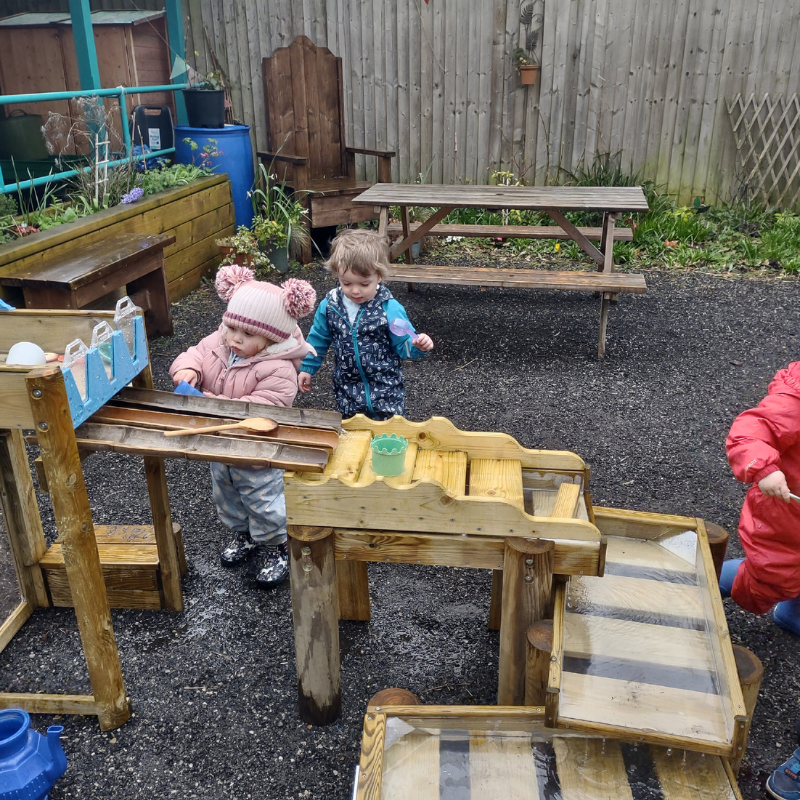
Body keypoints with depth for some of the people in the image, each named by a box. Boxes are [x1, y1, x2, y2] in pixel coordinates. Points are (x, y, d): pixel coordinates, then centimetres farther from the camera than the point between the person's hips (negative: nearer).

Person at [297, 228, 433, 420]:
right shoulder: (329, 305, -5)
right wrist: (307, 368, 14)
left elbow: (403, 345, -9)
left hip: (385, 390, -2)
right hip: (347, 389, 3)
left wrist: (418, 345, -29)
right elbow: (318, 339, 10)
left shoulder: (389, 308, -15)